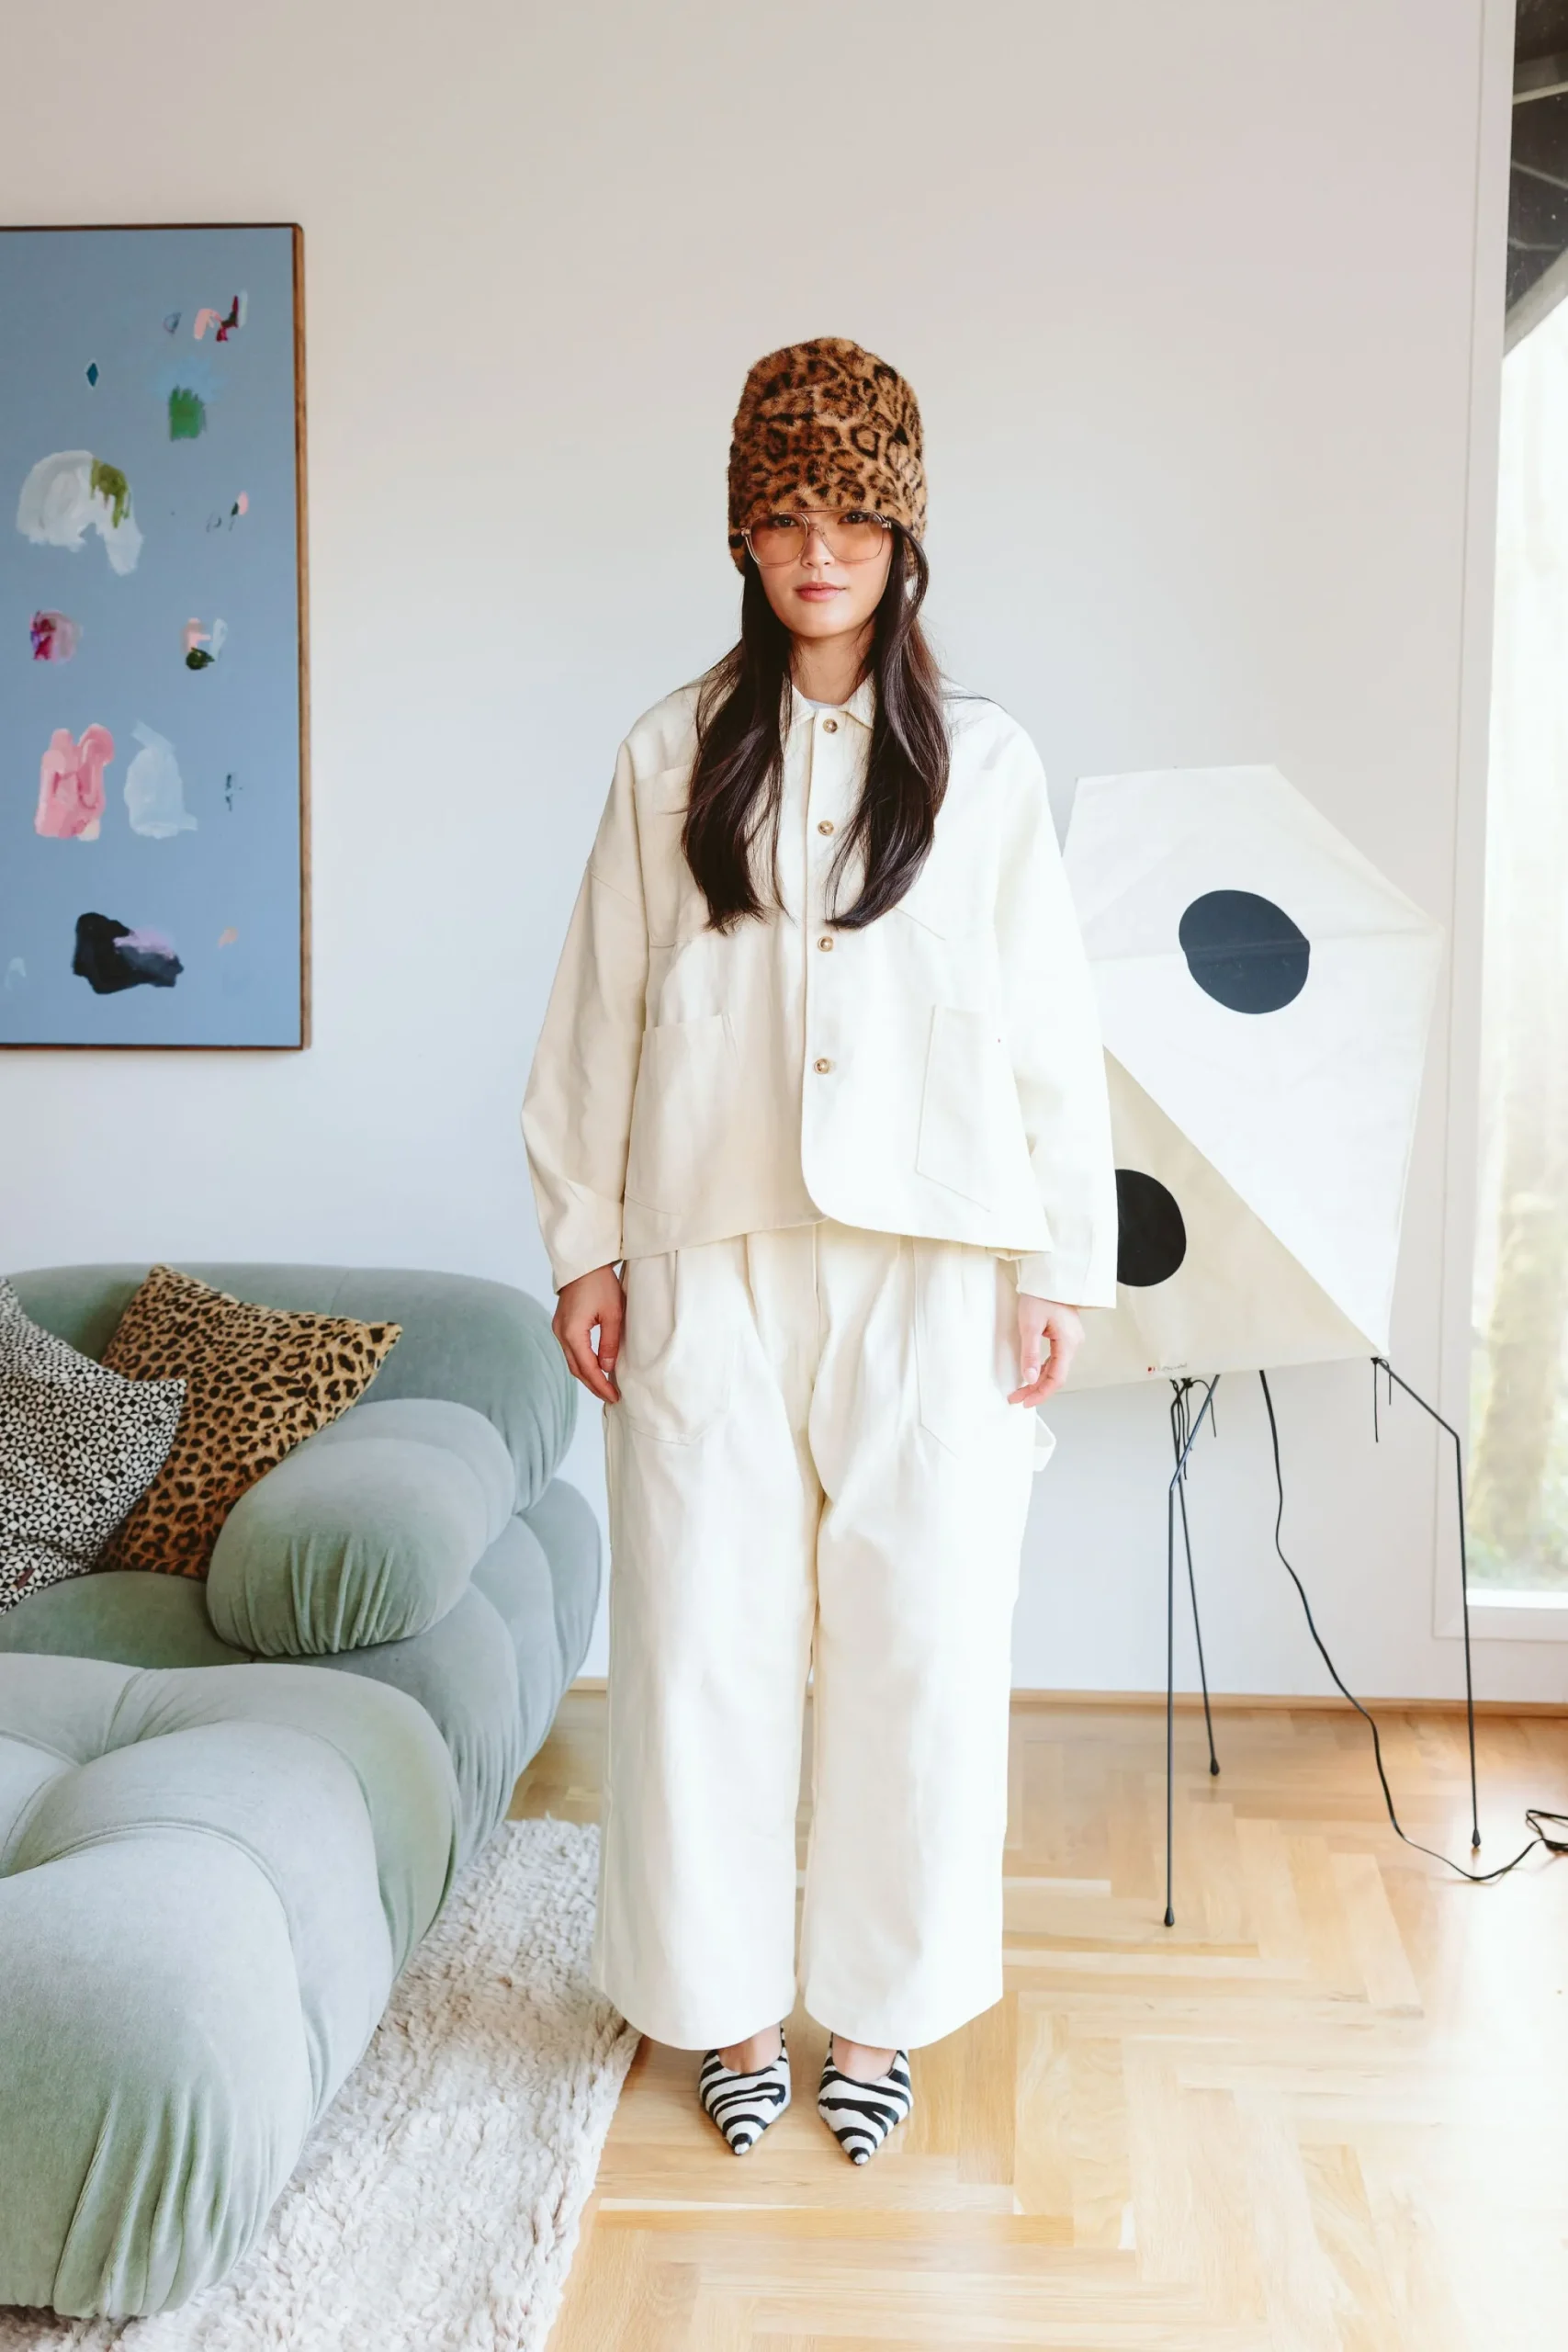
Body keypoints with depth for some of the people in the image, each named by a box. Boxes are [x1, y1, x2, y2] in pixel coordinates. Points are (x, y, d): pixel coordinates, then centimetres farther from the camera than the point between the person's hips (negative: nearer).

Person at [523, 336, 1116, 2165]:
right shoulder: (673, 757, 7)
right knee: (706, 1638, 6)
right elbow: (602, 1014, 8)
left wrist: (1060, 1270, 0)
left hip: (926, 1270, 0)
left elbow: (1050, 1031, 4)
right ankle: (731, 2002, 25)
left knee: (917, 1642, 4)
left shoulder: (983, 762, 5)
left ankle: (879, 2007, 23)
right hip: (711, 1267, 1)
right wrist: (584, 1245, 4)